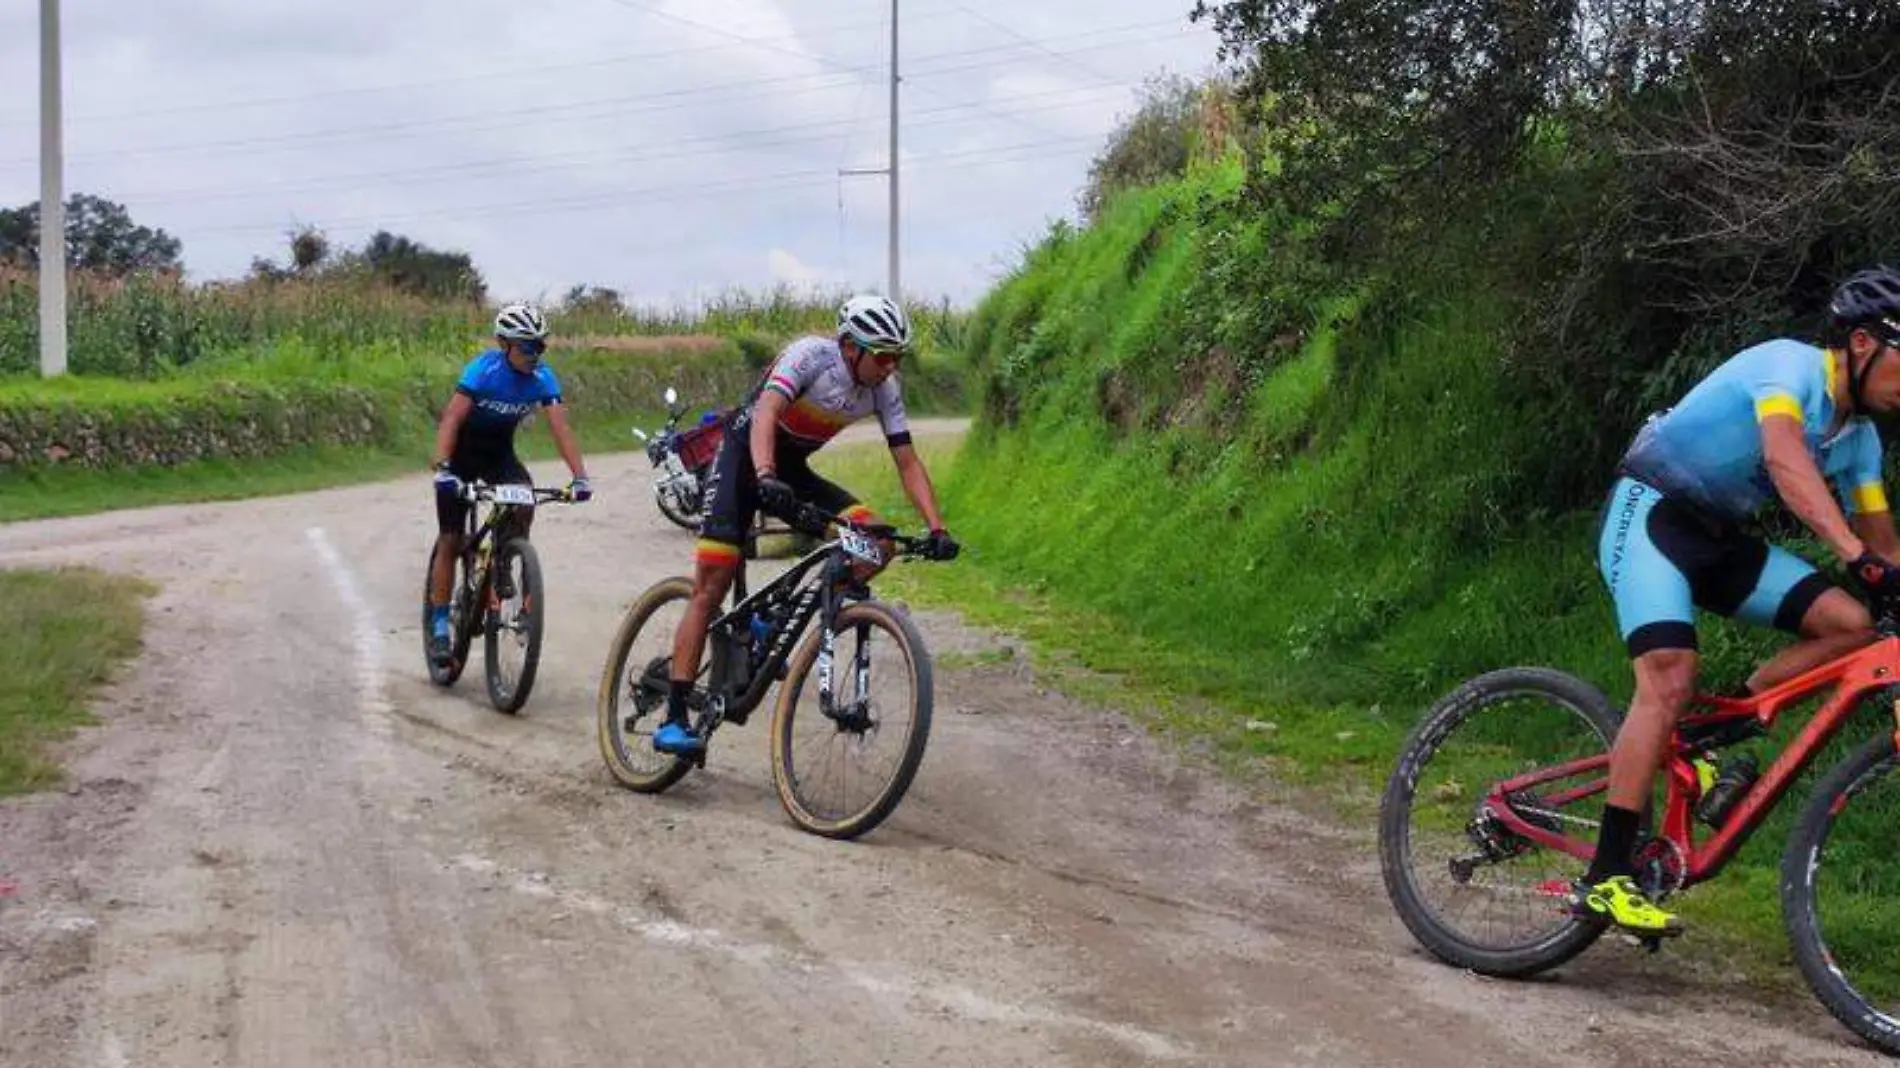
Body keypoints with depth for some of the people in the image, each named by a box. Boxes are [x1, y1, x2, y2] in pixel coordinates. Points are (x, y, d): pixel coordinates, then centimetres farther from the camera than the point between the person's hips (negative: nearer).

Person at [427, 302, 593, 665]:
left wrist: (580, 476, -36)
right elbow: (451, 419, -34)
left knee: (525, 500, -27)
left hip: (499, 452, 3)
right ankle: (439, 627, 3)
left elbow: (560, 427, -23)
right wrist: (442, 468, -48)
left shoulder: (542, 377, -17)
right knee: (450, 540, -5)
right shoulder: (484, 369, -27)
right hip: (462, 452, -3)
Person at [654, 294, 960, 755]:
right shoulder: (812, 355, -25)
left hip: (791, 470, 6)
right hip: (744, 456, -6)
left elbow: (907, 462, -6)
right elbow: (765, 412, -39)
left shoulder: (884, 390, -8)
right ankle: (674, 718, -12)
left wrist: (937, 528, -18)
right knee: (711, 588, -14)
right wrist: (765, 476, -57)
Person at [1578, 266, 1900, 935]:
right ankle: (1605, 880, -28)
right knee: (1670, 677, -27)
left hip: (1716, 539, 8)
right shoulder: (1790, 364, -18)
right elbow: (1785, 458, -36)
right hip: (1648, 512, -8)